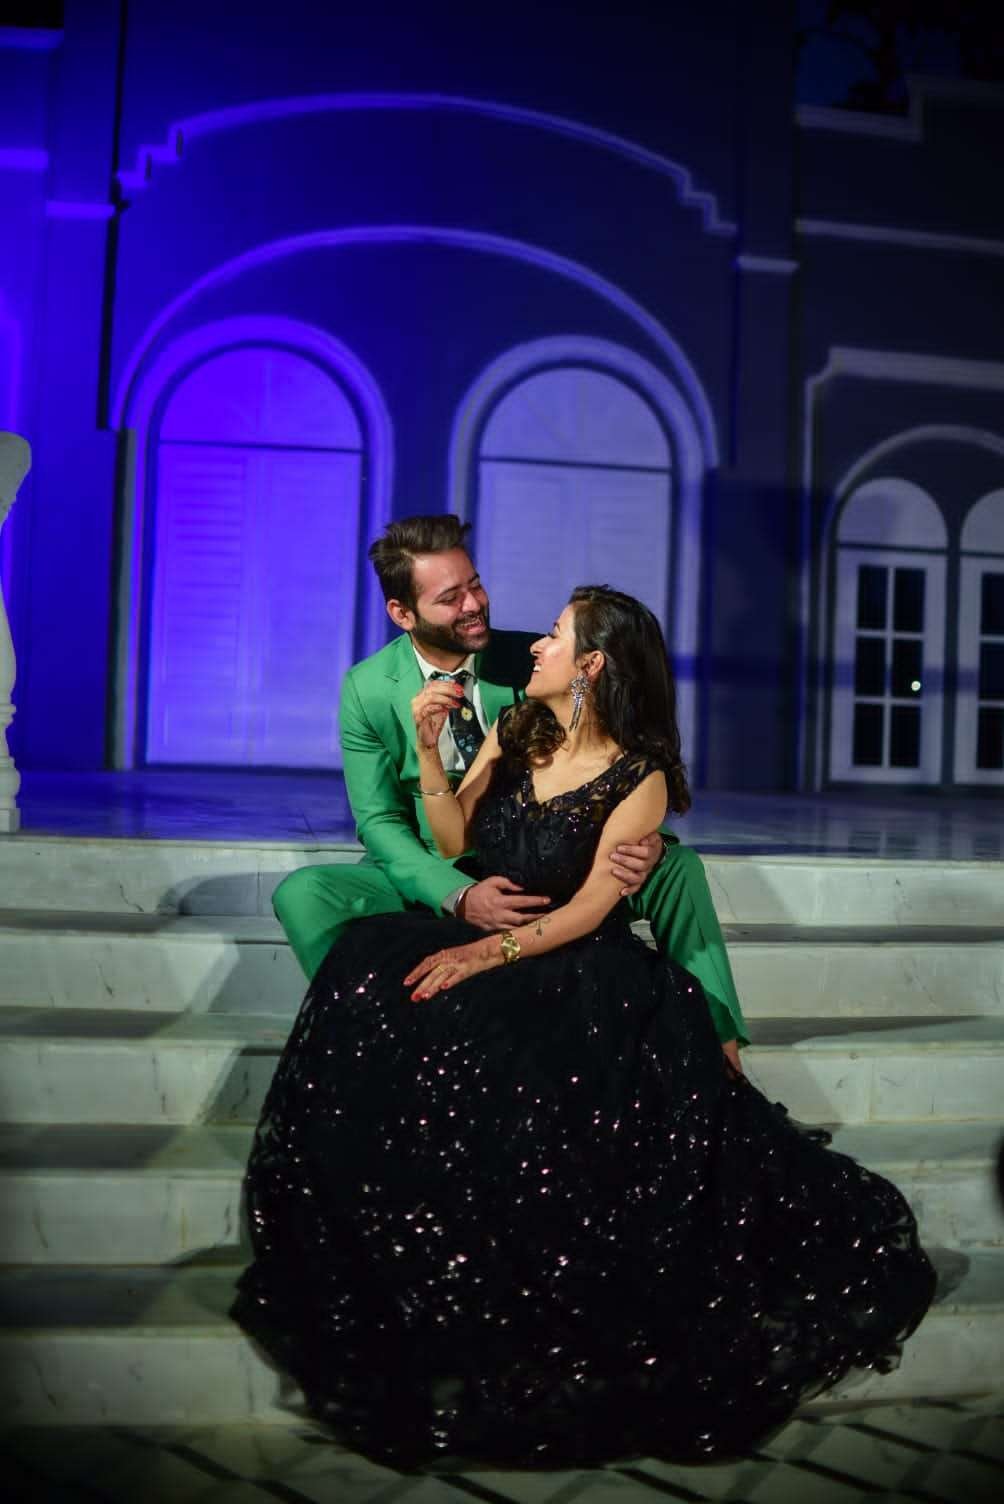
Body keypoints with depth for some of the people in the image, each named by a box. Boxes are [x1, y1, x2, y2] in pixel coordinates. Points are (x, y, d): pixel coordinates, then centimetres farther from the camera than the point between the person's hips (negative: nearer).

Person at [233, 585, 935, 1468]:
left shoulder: (639, 776, -6)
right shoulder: (514, 732, 9)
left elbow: (588, 910, -12)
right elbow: (454, 841, 4)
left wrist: (489, 953, -23)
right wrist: (429, 748, -8)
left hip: (577, 966, -4)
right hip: (479, 940, 5)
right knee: (375, 998, -25)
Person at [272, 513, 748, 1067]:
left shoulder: (533, 661, -7)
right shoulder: (368, 689, -7)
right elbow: (379, 820, -8)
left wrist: (644, 836, -29)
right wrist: (459, 895, -27)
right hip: (433, 880, -1)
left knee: (678, 866, -19)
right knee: (301, 894, -27)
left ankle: (717, 1039, -9)